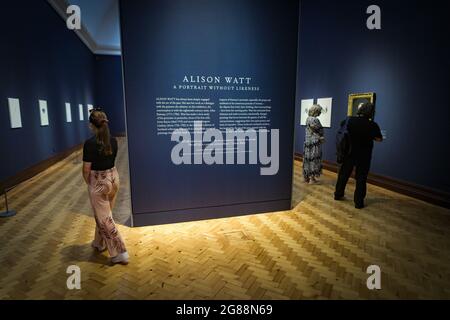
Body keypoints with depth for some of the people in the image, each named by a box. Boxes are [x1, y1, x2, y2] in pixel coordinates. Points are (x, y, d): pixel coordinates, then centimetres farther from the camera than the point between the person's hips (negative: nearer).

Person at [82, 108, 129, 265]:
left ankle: (120, 253, 8)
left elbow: (86, 169, -14)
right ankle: (100, 244, 42)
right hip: (113, 178, 7)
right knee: (104, 214, 24)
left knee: (104, 218, 4)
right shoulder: (113, 141, -1)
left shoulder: (90, 143, -19)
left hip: (98, 182, -7)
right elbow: (111, 160, 8)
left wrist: (88, 183, 3)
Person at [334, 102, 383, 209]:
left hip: (349, 153, 3)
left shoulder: (349, 120, -8)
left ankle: (338, 194, 28)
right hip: (363, 156, -2)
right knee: (361, 178, 6)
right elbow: (379, 139, -4)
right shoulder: (372, 125, -16)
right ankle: (359, 202, 12)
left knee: (344, 174, 16)